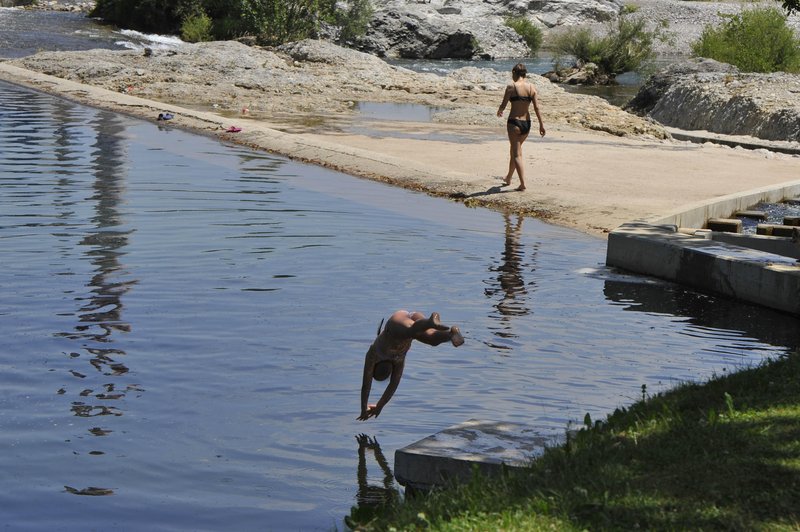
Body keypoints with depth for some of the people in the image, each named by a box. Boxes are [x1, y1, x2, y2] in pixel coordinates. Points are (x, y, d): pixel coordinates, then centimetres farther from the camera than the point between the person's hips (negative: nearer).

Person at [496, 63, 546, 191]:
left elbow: (503, 106, -6)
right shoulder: (531, 87, 3)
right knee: (515, 150, 23)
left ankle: (523, 183, -10)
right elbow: (536, 107, -2)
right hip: (527, 123, 5)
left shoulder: (512, 86, -9)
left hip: (514, 122, -5)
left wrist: (499, 112, 16)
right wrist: (541, 124, 1)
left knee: (517, 154, 0)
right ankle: (508, 178, 38)